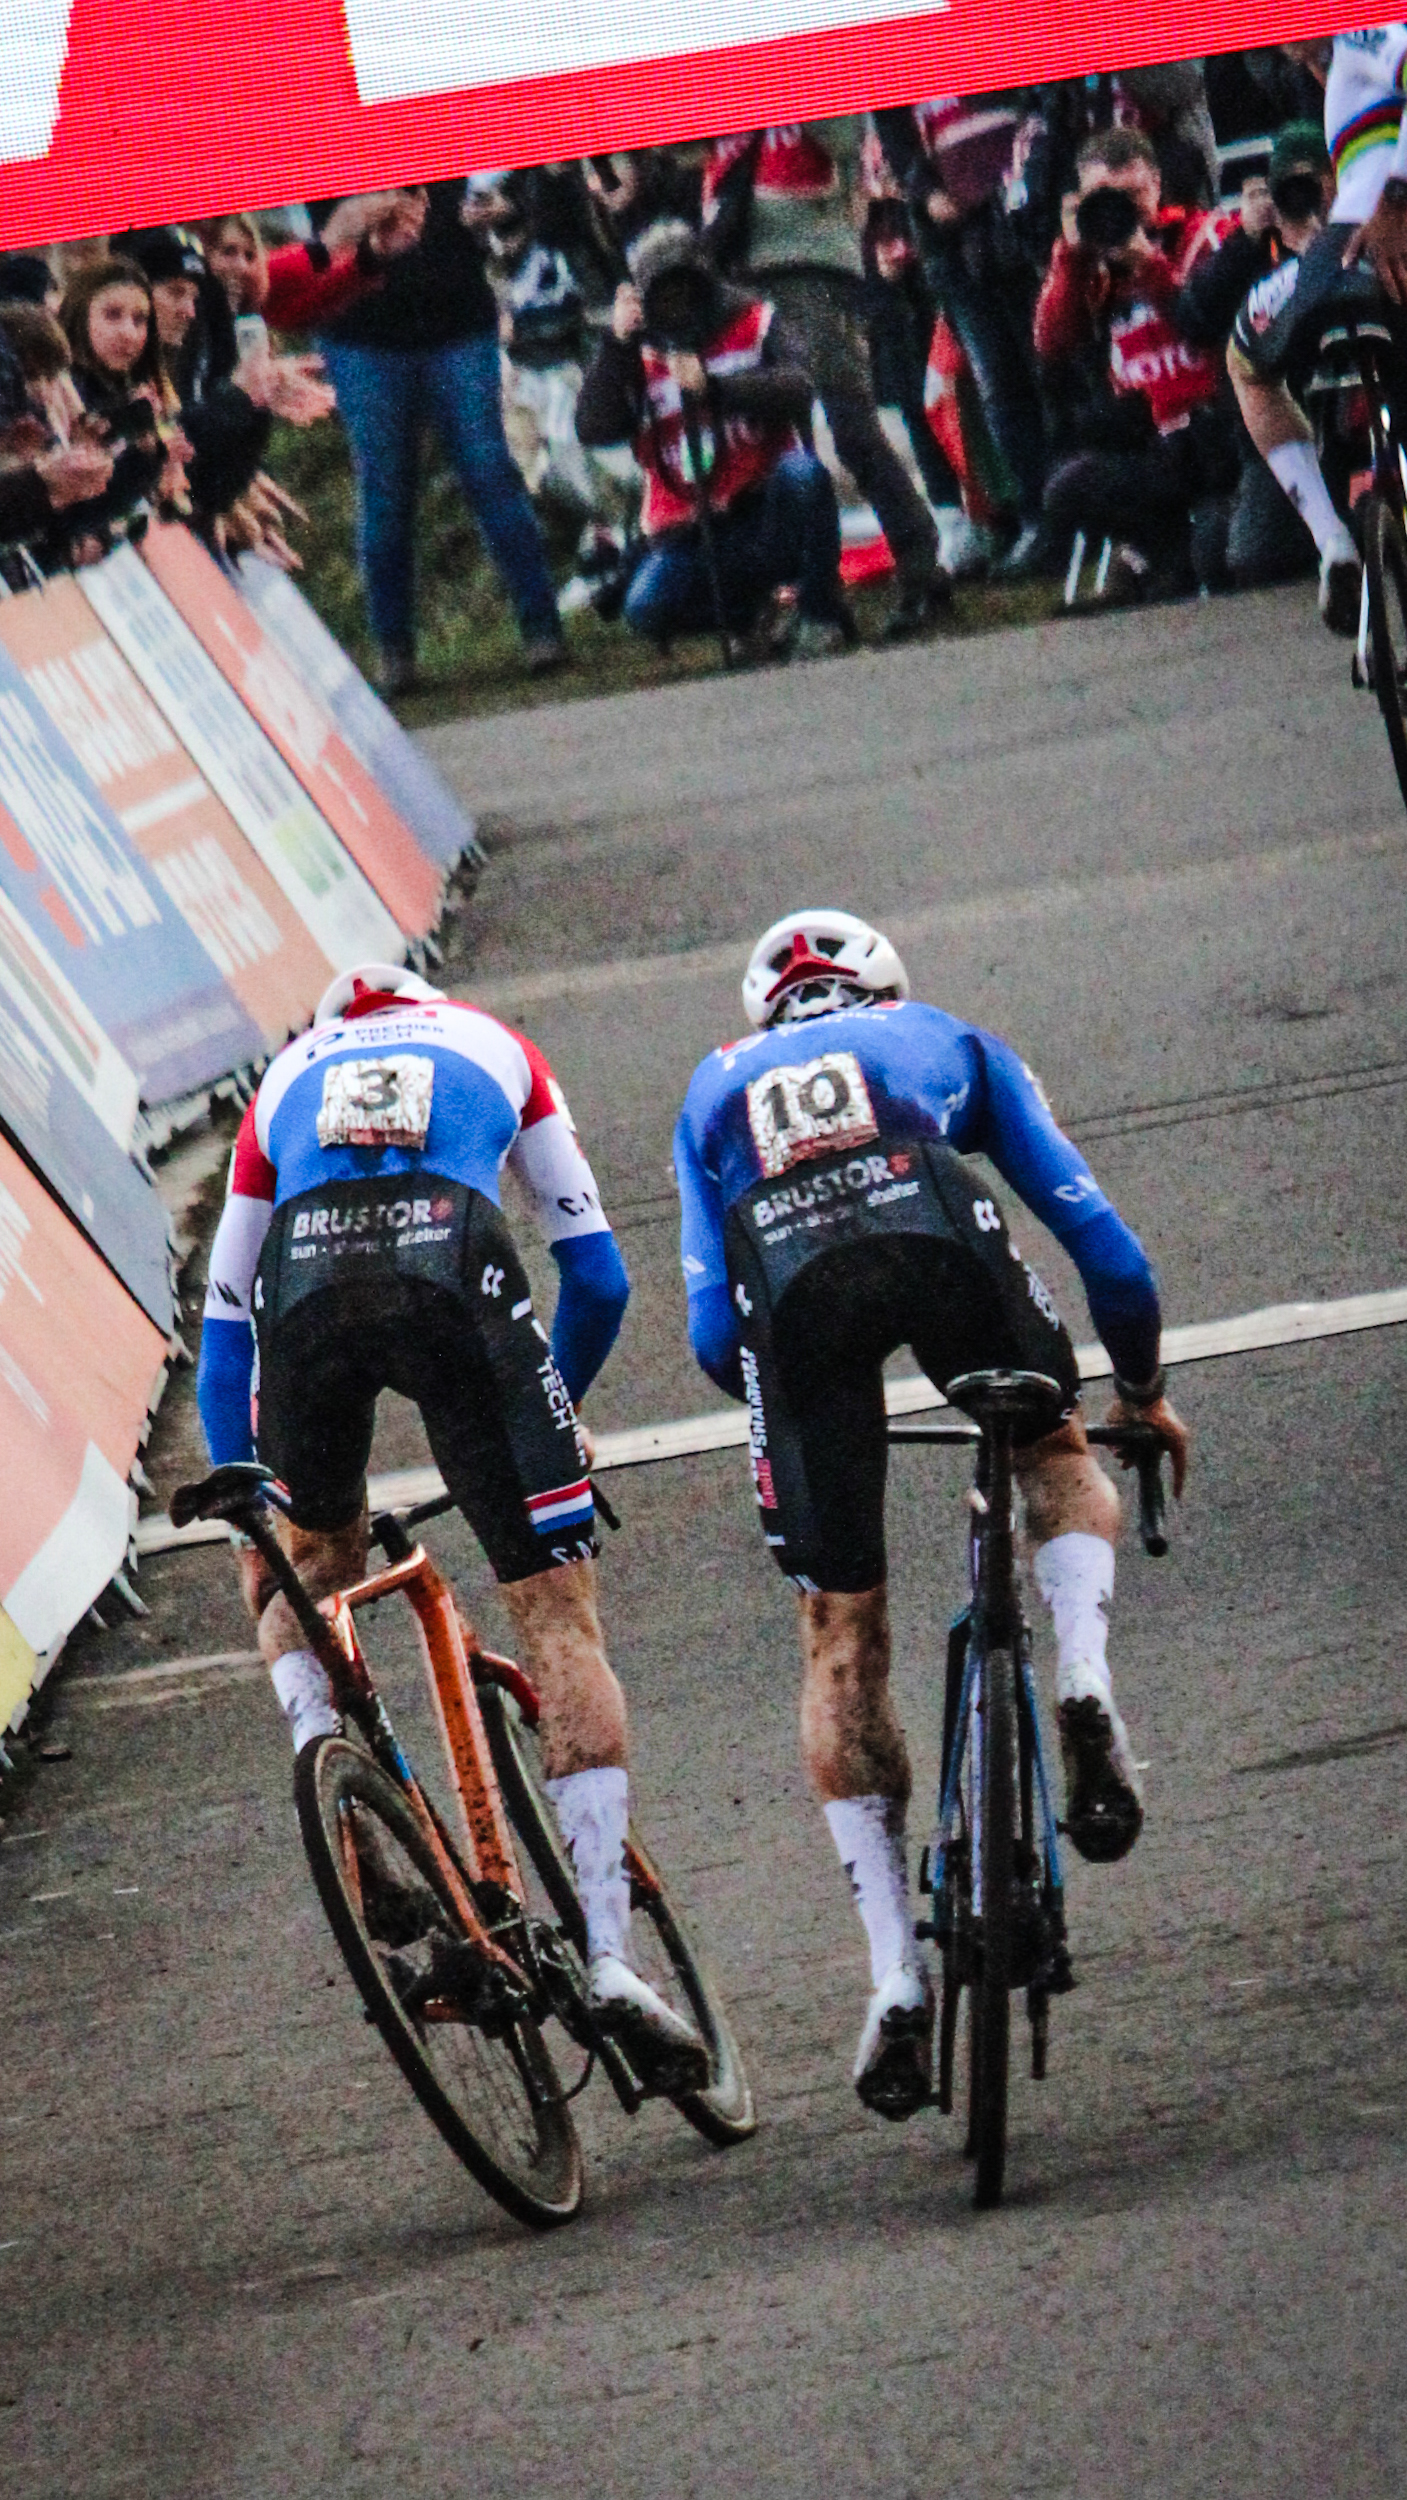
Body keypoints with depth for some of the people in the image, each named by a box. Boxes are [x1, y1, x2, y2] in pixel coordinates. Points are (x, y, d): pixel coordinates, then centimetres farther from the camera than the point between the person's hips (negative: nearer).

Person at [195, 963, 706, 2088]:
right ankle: (608, 1953, -4)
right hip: (455, 1266, -1)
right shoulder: (496, 1048, 35)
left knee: (303, 1557, 30)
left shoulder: (287, 1077, 37)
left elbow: (224, 1323, 34)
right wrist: (552, 1413, 48)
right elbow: (598, 1276, 31)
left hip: (304, 1279, 1)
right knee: (560, 1612, 5)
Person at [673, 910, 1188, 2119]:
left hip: (784, 1274, 1)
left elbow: (713, 1334, 28)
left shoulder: (717, 1089, 39)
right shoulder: (948, 1039, 36)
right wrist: (1143, 1392, 47)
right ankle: (1084, 1681, 0)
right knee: (1060, 1459, 30)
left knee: (841, 1643, 12)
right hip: (931, 1224, -1)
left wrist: (799, 1406, 47)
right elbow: (1107, 1251, 30)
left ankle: (898, 1982, 6)